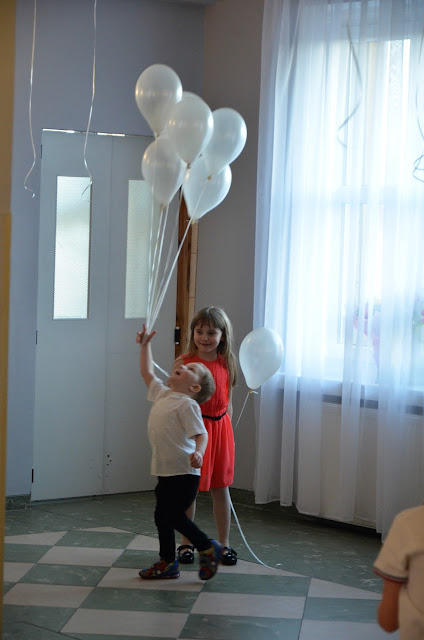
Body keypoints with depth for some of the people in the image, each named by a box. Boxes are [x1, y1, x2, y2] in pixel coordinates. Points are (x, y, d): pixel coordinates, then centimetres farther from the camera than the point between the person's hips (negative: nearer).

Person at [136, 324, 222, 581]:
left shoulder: (188, 405, -12)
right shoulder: (162, 394, 11)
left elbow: (201, 434, -20)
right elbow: (148, 373, 26)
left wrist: (198, 453, -38)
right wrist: (145, 345, 25)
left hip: (184, 473, -8)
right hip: (166, 471, 8)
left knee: (174, 516, -5)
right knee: (162, 517, 12)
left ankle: (209, 549, 13)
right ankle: (168, 562, 24)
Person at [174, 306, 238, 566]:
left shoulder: (227, 364, 3)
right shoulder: (185, 362, -6)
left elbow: (227, 402, 10)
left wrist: (228, 431, 10)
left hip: (220, 427, 3)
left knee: (221, 488, 9)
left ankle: (224, 543, 21)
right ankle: (186, 544, 19)